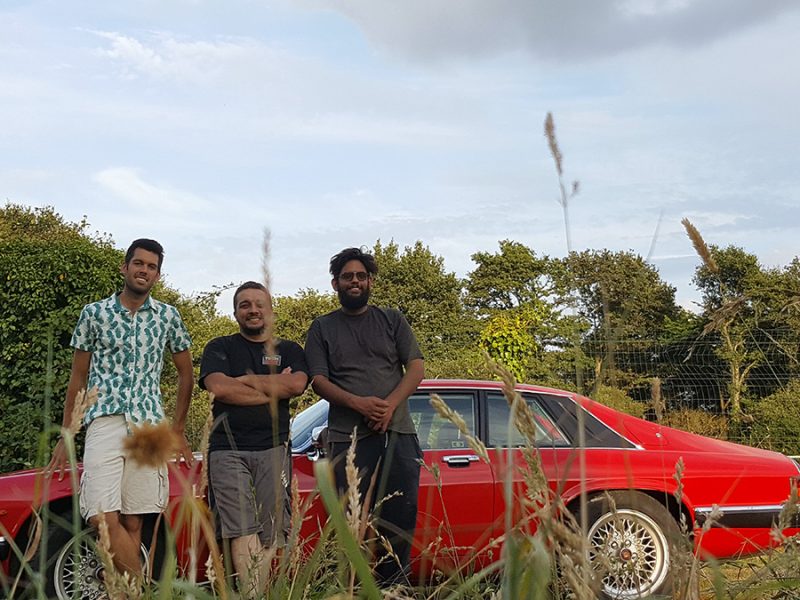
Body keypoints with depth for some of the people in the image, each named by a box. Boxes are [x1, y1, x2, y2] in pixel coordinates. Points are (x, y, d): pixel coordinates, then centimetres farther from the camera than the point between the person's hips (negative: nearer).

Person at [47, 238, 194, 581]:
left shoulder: (168, 316, 10)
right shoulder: (94, 313, 8)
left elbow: (186, 374, 18)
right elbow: (78, 377, 12)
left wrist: (178, 430, 15)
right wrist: (65, 435, 9)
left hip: (150, 427, 1)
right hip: (104, 423, -1)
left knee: (133, 522, 1)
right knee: (103, 518, -14)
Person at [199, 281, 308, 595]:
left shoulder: (289, 351, 17)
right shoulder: (220, 348, 15)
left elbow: (296, 384, -5)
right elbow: (218, 387, -6)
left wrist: (247, 380, -1)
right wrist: (273, 389, -2)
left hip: (273, 450, 1)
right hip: (228, 449, -1)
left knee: (271, 533, -6)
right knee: (243, 531, -14)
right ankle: (255, 596, -20)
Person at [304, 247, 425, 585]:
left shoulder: (392, 321, 16)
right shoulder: (322, 328, 13)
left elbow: (416, 368, 7)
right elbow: (318, 381, 2)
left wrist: (390, 405, -12)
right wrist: (359, 403, -15)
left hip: (398, 434, 1)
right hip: (349, 439, -1)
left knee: (400, 519, -2)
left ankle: (394, 588, 7)